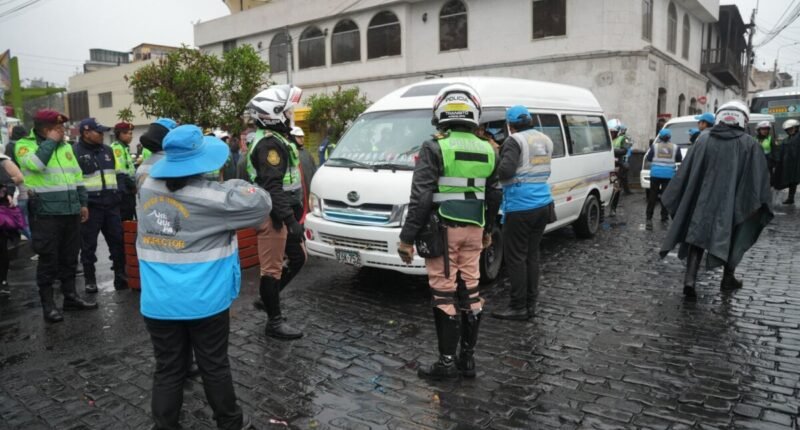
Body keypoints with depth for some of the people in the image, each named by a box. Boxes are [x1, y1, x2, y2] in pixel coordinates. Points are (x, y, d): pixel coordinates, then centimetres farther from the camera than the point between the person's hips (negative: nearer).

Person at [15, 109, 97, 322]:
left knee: (69, 257, 13)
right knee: (48, 259, 0)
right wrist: (50, 142, -14)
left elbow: (77, 175, 19)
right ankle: (48, 303, 10)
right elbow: (35, 164, -24)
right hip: (45, 213, -6)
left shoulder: (65, 146, 15)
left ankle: (70, 296, 24)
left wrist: (83, 202, 16)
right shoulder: (25, 145, -3)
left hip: (71, 211, 6)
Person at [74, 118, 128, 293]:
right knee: (88, 245, 4)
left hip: (111, 204, 5)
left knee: (118, 241, 7)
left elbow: (119, 173, 21)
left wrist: (119, 194, 13)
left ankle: (120, 275, 16)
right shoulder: (76, 152, -6)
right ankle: (90, 280, 14)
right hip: (90, 205, -5)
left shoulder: (108, 150, 14)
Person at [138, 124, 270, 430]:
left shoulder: (147, 188, 0)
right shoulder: (211, 197, -16)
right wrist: (234, 185, 5)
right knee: (214, 366, 13)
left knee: (168, 370, 15)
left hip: (158, 304, 4)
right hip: (204, 302, -3)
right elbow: (260, 204, -10)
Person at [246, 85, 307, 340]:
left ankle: (267, 298, 30)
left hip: (281, 213, 10)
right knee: (272, 268, -1)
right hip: (274, 216, -10)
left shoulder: (274, 139, 16)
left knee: (297, 258, 18)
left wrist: (293, 214, 24)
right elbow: (273, 187, -25)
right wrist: (289, 219, -27)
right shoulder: (270, 143, -18)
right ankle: (274, 322, 10)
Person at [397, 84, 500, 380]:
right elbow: (493, 197, 15)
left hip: (443, 230, -5)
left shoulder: (435, 149, -10)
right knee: (470, 293, 12)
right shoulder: (487, 150, 8)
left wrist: (407, 238, -10)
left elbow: (421, 199, -15)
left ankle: (447, 361, 9)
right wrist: (488, 231, 27)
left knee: (445, 296, 1)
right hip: (473, 231, 6)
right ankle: (467, 358, 23)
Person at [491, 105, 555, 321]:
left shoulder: (515, 141, -11)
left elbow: (505, 171, -24)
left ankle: (519, 307, 4)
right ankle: (530, 304, 19)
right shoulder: (545, 140, 13)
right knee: (532, 255, 13)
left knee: (515, 257, 0)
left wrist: (496, 160, -2)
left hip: (520, 208, -8)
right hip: (543, 204, 8)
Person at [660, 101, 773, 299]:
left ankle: (690, 279, -11)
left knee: (697, 238, 4)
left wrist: (673, 198, 6)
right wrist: (760, 203, 1)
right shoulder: (749, 144, -3)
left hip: (703, 201, 1)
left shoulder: (703, 139, 1)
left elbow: (686, 171, 1)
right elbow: (759, 177, -5)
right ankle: (728, 279, 28)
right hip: (732, 204, -1)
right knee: (732, 238, 17)